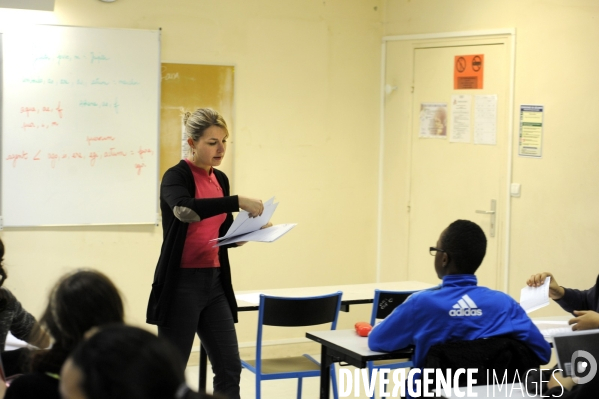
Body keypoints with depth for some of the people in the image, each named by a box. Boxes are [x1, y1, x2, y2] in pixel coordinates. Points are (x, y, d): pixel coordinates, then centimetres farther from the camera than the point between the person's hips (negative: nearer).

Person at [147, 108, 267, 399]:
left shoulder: (220, 179, 12)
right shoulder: (176, 176, -11)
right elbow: (184, 210, -34)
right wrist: (238, 201, -34)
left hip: (214, 282, 7)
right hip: (181, 284, -7)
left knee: (229, 367, 7)